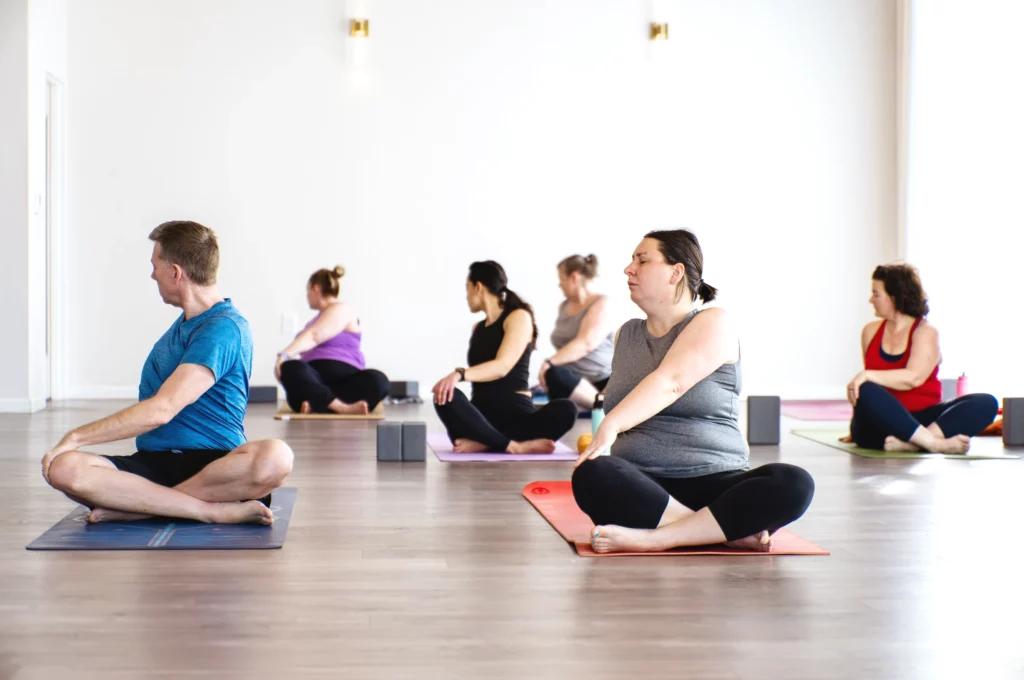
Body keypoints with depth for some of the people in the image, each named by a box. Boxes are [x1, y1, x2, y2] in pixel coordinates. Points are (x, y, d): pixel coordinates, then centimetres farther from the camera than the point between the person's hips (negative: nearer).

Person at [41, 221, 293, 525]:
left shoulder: (225, 329, -11)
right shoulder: (186, 322, 19)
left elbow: (160, 410, -19)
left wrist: (75, 437, -13)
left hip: (211, 463, -7)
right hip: (152, 462, 7)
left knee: (275, 457, -40)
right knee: (63, 468, -22)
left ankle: (134, 505, -31)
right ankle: (213, 509, -26)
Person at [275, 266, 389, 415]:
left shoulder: (342, 310, 4)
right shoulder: (319, 317, 32)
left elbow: (313, 336, -13)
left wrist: (285, 354, -24)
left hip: (343, 376, -4)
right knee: (291, 368, -32)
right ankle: (342, 407, -47)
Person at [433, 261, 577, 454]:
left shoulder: (519, 317, 0)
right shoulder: (478, 328, 21)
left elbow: (502, 366, -15)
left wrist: (459, 375, -29)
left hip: (516, 413, -3)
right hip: (483, 416, 4)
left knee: (565, 410, -34)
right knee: (447, 396, -30)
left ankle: (483, 443, -36)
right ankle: (515, 446, -35)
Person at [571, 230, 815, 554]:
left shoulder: (713, 323, 0)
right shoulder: (626, 335, 16)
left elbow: (670, 382, -18)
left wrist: (611, 424, -31)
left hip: (713, 481, -2)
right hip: (644, 486, 3)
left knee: (793, 483, -31)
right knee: (590, 476, -32)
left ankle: (653, 538, -37)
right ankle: (731, 531, -30)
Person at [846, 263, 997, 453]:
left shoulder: (925, 332, 0)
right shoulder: (871, 331, 11)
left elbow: (914, 378, -17)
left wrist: (869, 375, -25)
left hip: (920, 418, 0)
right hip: (879, 427, 0)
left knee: (986, 403, -23)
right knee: (866, 392, -34)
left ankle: (908, 443, -45)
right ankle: (934, 443, -40)